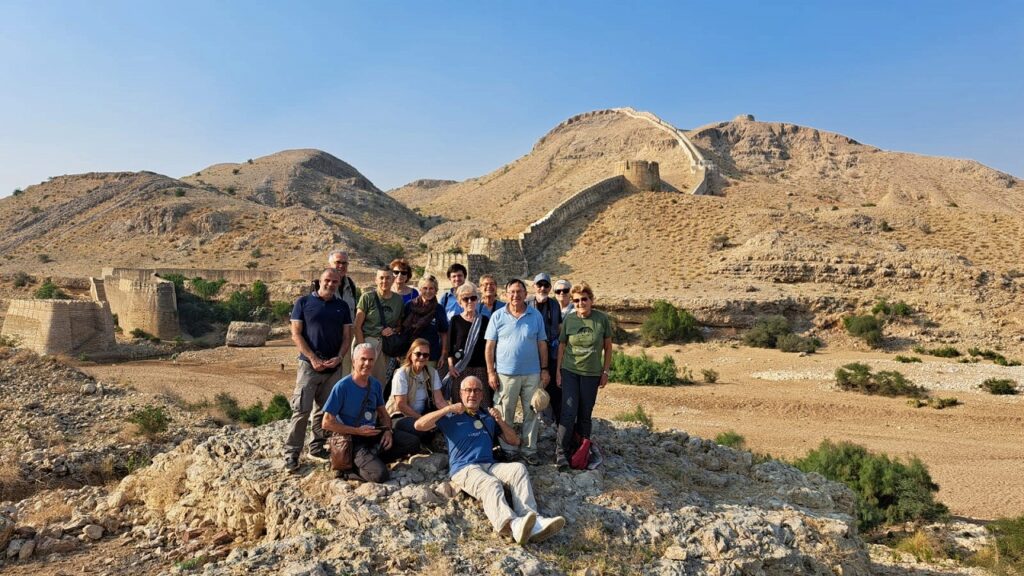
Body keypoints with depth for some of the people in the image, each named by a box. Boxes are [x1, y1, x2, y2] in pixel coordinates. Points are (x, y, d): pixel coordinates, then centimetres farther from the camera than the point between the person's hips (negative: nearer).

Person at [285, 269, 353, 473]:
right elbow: (296, 334, -4)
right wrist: (313, 359, -12)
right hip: (309, 364, -4)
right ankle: (291, 453, 0)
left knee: (325, 410, 11)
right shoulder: (304, 302, 1)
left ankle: (318, 447, 22)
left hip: (334, 367, 4)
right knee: (301, 409, -7)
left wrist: (339, 357, -8)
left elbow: (347, 336, 9)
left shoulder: (342, 306, 10)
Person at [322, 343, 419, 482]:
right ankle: (355, 465, 0)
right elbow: (327, 423, -14)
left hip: (375, 433, 7)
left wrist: (388, 430, -6)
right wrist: (358, 431, -17)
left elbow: (383, 414, 16)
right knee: (380, 475, -28)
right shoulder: (342, 386, -14)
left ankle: (369, 460, -6)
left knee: (413, 442, -10)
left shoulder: (375, 384, 5)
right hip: (353, 440, -7)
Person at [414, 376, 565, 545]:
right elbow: (419, 425, 1)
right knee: (491, 485, -36)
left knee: (518, 468, -27)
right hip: (464, 468, -4)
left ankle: (533, 523, -45)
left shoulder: (489, 417, 28)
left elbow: (514, 441, 25)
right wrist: (448, 408, -4)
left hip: (490, 465, 4)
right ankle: (514, 525, -64)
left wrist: (500, 421, 8)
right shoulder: (451, 417, 14)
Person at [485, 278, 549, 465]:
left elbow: (542, 344, 7)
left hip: (532, 374, 1)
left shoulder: (536, 316, 4)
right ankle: (508, 450, 20)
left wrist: (544, 369, 3)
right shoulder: (498, 316, 0)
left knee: (531, 414, 8)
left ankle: (529, 449, 21)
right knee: (505, 415, 6)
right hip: (505, 374, -1)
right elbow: (490, 346, 0)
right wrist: (491, 372, -5)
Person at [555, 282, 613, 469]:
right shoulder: (569, 319, -3)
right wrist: (558, 371, 3)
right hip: (569, 371, 0)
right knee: (569, 413, -7)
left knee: (585, 414, 10)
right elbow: (562, 346, 5)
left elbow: (608, 347, 3)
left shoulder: (602, 319, -5)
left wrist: (605, 372, 3)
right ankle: (561, 452, 3)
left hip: (592, 374, 0)